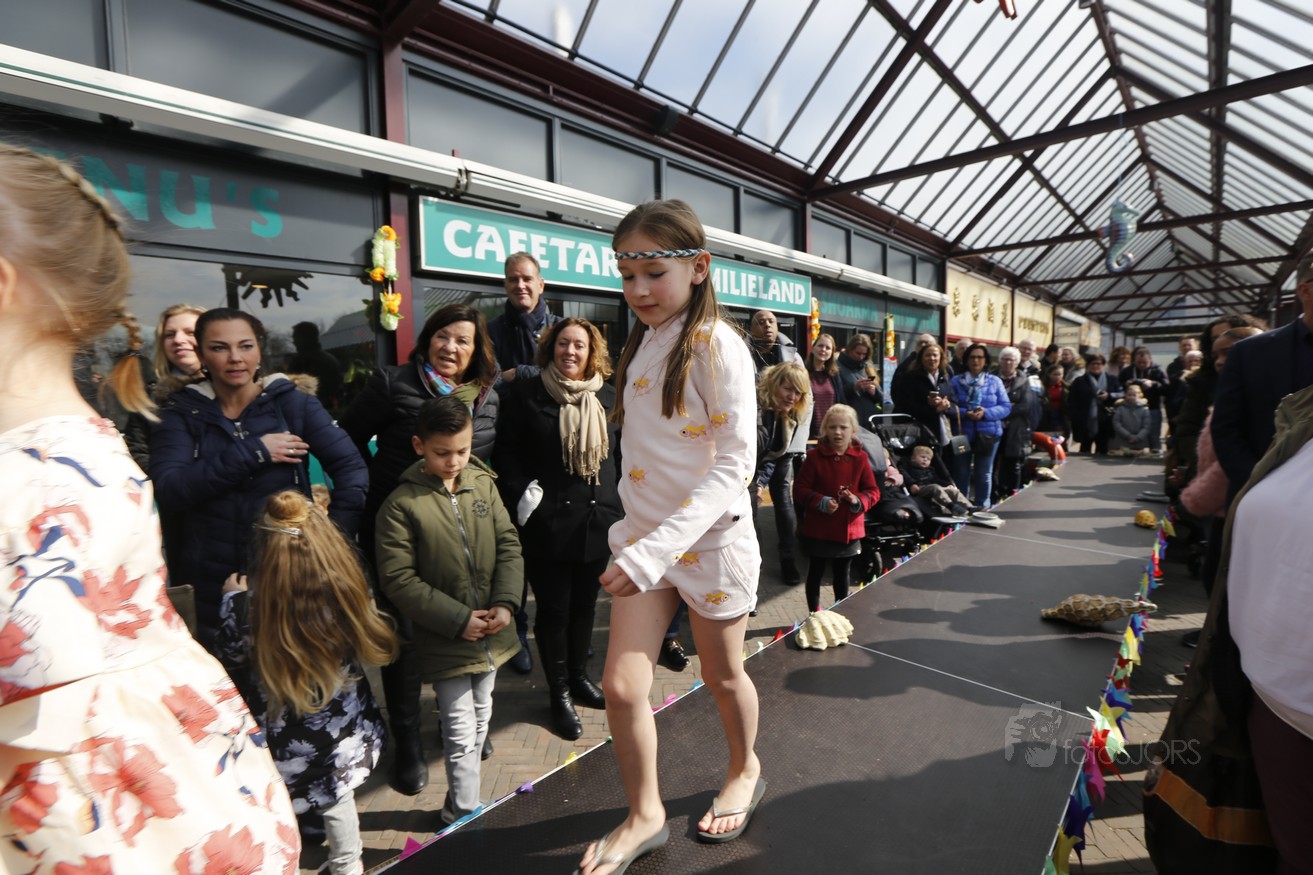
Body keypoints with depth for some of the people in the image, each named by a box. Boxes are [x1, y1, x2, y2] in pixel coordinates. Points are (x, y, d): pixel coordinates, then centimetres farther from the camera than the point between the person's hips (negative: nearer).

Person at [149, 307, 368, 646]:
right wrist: (251, 452, -17)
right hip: (208, 588, 1)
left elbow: (351, 468, -6)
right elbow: (168, 490, -11)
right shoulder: (182, 411, 3)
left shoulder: (293, 403, 0)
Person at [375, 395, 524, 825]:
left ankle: (459, 807, 43)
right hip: (444, 641, -5)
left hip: (491, 633, 5)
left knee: (479, 721, 21)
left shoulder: (483, 485, -1)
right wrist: (458, 619, -18)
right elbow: (398, 579, -15)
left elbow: (509, 545, 1)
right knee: (461, 733, 4)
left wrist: (505, 602, -13)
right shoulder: (401, 504, -14)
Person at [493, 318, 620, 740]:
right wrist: (523, 496, -13)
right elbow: (506, 452, -5)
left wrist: (617, 497, 6)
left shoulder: (607, 397, 6)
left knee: (584, 603, 17)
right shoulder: (525, 394, -4)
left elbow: (622, 452, 13)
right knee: (554, 608, 8)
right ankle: (559, 693, 26)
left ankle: (579, 677, 38)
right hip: (548, 523, -3)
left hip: (597, 521, 4)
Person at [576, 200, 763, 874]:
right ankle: (644, 817, 28)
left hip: (711, 537, -5)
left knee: (722, 675, 16)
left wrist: (656, 549, -28)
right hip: (643, 537, 6)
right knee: (620, 686, 3)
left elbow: (735, 463, -21)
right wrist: (640, 544, 10)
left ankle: (745, 771, 47)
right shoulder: (642, 344, 6)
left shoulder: (716, 345, -16)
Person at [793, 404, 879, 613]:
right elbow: (800, 490, -10)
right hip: (818, 528, -3)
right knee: (816, 572, 11)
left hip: (849, 529, 3)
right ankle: (814, 613, 26)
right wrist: (821, 502, -24)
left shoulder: (860, 457, -2)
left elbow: (873, 491, 1)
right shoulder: (814, 456, -10)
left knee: (842, 573, 19)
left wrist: (858, 501, -18)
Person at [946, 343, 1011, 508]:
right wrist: (964, 413, -21)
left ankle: (982, 507, 21)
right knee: (961, 473, 5)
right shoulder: (956, 381, 4)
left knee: (984, 474, 9)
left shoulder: (995, 381, 6)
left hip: (988, 434, 1)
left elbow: (1006, 407, 0)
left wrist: (986, 412, -16)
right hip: (962, 434, -1)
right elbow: (950, 407, -4)